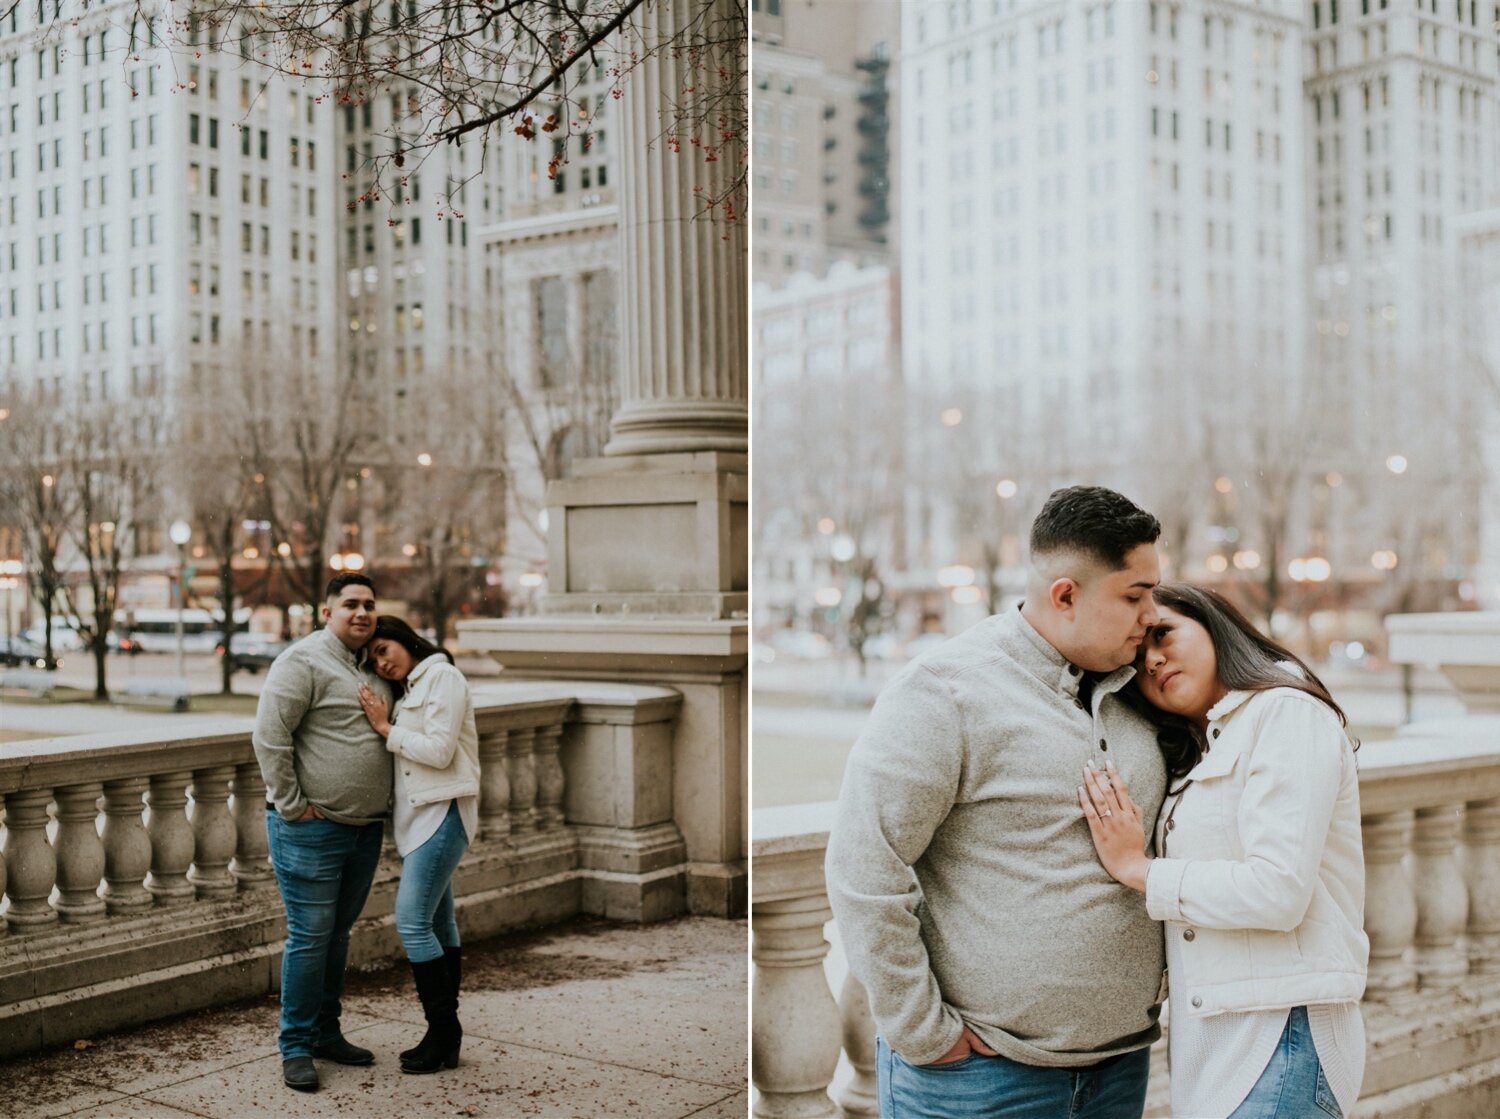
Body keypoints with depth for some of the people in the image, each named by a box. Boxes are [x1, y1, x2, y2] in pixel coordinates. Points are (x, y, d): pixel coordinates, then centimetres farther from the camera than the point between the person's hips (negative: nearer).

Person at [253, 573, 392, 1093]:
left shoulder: (372, 668, 14)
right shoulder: (304, 661, -11)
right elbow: (269, 736, -17)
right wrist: (291, 804, -16)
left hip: (364, 830, 8)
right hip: (313, 830, -8)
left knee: (337, 934, 16)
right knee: (310, 937, -3)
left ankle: (326, 1033, 27)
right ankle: (296, 1047, 7)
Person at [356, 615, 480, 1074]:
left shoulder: (442, 677, -8)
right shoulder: (409, 690, 20)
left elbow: (439, 751, -16)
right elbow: (409, 754, 15)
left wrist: (385, 728, -9)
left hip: (442, 813, -9)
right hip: (419, 815, 9)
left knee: (412, 922, -13)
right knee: (438, 922, 10)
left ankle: (443, 1031, -5)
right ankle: (446, 1036, 14)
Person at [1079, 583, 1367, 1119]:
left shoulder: (1288, 713, -9)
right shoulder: (1196, 754, 19)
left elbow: (1280, 890, -18)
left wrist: (1138, 869, -11)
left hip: (1280, 1037, -8)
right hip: (1211, 1035, 8)